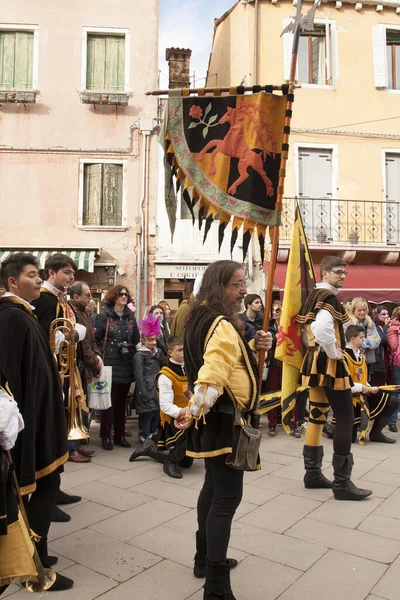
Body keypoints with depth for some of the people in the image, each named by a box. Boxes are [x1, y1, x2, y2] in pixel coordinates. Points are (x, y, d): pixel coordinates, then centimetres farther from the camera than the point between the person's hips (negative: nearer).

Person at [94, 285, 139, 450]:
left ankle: (120, 435, 21)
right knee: (109, 402, 1)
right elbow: (95, 339, -6)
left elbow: (136, 340, 13)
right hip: (110, 366, -4)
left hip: (127, 367, 4)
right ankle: (106, 436, 12)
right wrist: (100, 359, -9)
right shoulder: (104, 316, -3)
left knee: (122, 402, 12)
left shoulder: (130, 317, 11)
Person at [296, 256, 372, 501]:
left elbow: (308, 331, 23)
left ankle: (313, 473, 22)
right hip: (330, 364, -10)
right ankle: (342, 483, 1)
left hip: (315, 362, 10)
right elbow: (321, 328, -35)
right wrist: (334, 352, -21)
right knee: (346, 420, -4)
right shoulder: (329, 297, -16)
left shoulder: (313, 296, 15)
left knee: (317, 417, 14)